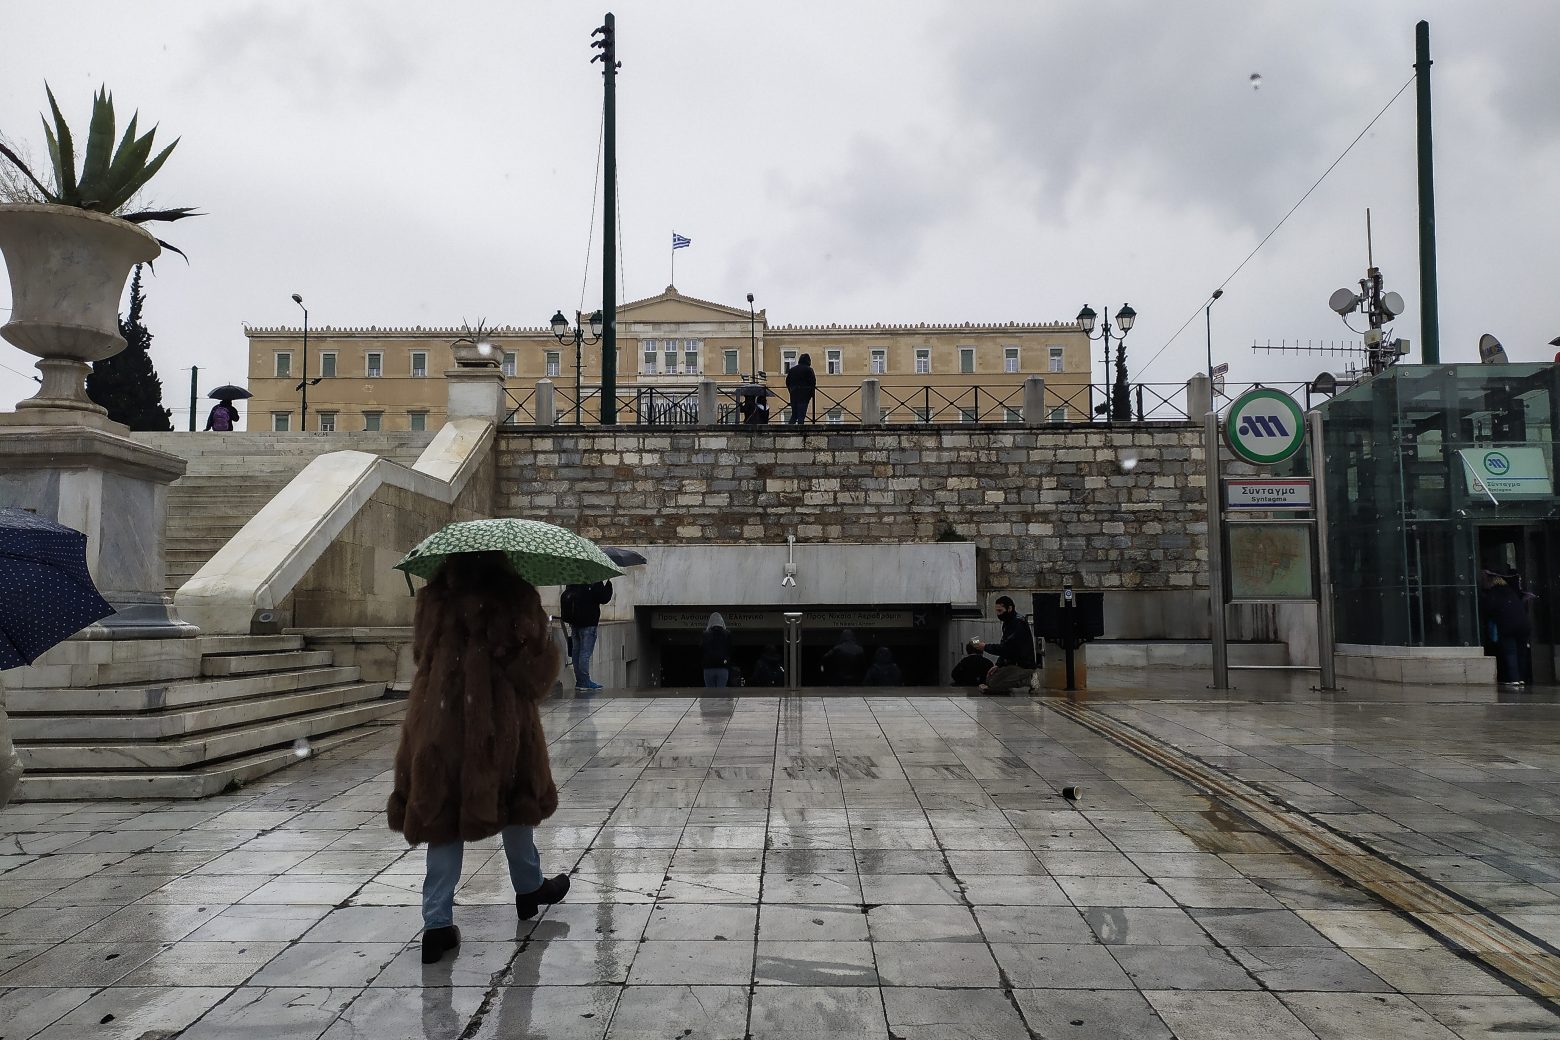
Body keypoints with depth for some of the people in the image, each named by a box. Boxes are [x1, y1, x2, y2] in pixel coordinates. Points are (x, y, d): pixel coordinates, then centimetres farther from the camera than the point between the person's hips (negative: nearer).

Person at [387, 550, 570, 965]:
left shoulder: (433, 600, 1)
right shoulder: (518, 599, -9)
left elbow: (420, 652, 13)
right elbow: (539, 663, -7)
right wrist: (527, 691, 13)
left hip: (438, 724, 2)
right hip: (501, 722, -2)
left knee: (443, 815, 8)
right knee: (514, 802, 19)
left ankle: (437, 923, 5)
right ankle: (529, 888, 36)